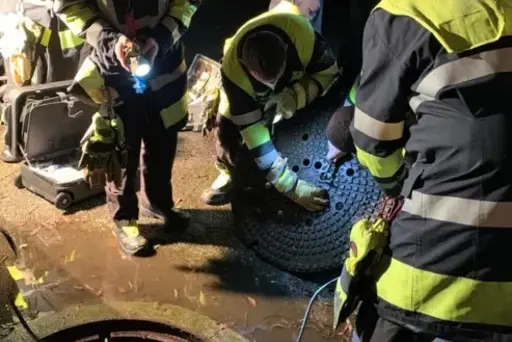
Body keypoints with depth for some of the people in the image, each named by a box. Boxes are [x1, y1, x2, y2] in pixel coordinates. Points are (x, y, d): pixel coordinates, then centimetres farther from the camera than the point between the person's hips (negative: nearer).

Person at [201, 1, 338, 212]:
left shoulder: (302, 33, -43)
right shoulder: (234, 71, -41)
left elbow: (328, 71, -24)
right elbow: (251, 129, -38)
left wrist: (294, 96, -45)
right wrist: (290, 185, -39)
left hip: (296, 81, 1)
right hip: (249, 91, -1)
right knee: (226, 124, -16)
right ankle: (229, 172, 10)